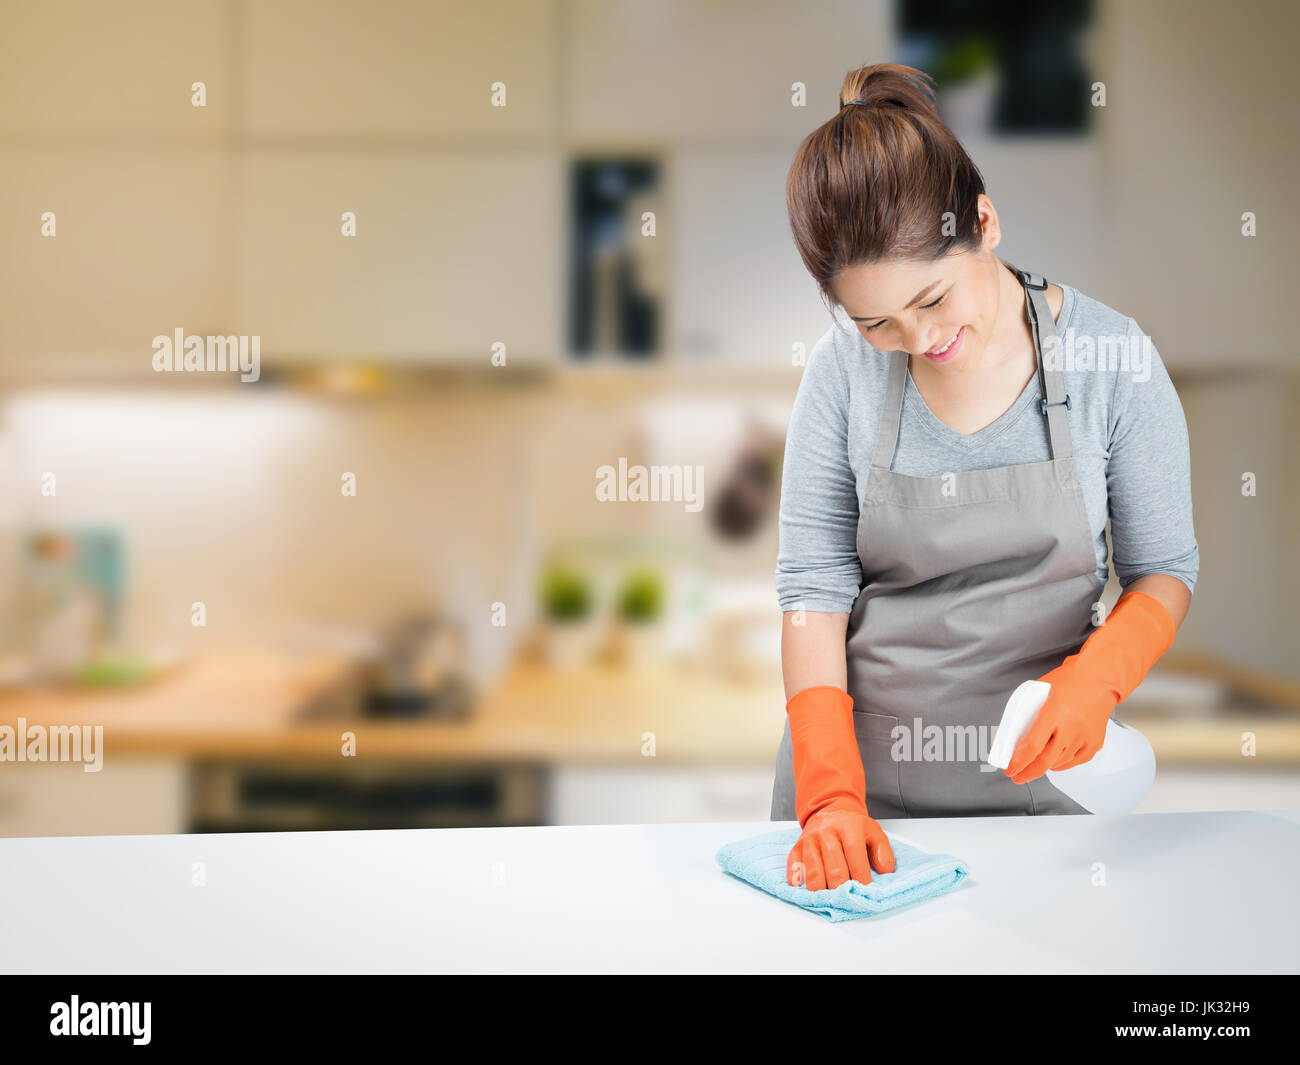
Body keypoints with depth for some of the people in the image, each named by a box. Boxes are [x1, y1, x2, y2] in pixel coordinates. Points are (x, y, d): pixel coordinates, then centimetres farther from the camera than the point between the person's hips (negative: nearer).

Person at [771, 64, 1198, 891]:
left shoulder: (1117, 360, -10)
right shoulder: (845, 368, -9)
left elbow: (1165, 570, 0)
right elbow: (814, 586, -8)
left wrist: (1097, 677, -20)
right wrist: (829, 793, -15)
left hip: (1037, 775, 0)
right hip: (861, 767, 1)